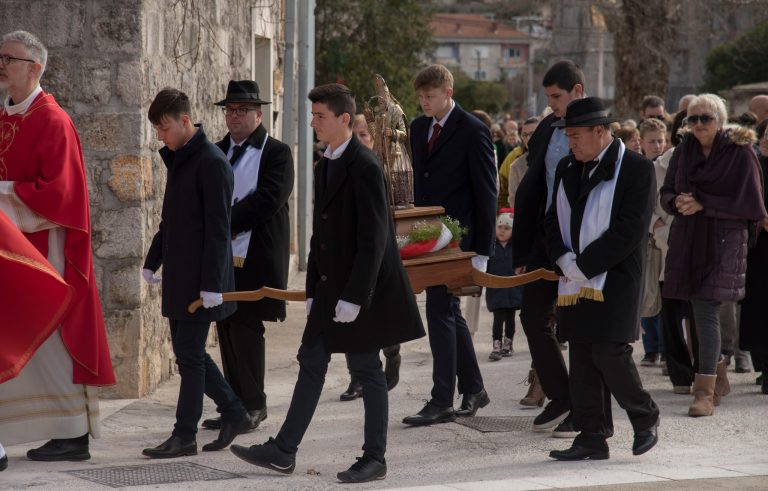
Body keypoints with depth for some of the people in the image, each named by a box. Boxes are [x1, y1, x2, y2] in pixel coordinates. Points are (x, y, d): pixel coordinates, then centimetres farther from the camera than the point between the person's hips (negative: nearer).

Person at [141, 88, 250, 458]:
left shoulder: (211, 162, -14)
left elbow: (218, 228, -17)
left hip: (199, 278, -9)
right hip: (178, 275, 9)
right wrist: (153, 261, 18)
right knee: (188, 351, 12)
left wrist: (212, 283, -20)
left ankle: (185, 435, 5)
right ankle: (234, 414, 23)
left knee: (190, 354, -3)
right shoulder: (178, 160, 13)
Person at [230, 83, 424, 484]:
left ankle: (374, 458, 11)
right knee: (311, 362, 9)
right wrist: (313, 290, 14)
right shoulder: (324, 166, 12)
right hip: (331, 286, 9)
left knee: (367, 371, 1)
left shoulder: (365, 168, -16)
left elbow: (374, 237, -20)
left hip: (363, 288, -9)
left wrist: (354, 296, -22)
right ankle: (283, 452, 12)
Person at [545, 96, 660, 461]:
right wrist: (563, 260, -4)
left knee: (610, 353, -12)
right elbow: (554, 220, 16)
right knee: (582, 360, 5)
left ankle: (645, 418, 11)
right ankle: (592, 438, 11)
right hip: (576, 282, 6)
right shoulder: (567, 169, 15)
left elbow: (629, 230, -14)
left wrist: (583, 265, -15)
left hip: (615, 280, -6)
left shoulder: (636, 170, -7)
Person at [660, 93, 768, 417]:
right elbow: (666, 193, 13)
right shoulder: (683, 152, 9)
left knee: (706, 312, -13)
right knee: (700, 312, 11)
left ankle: (705, 392, -11)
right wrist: (677, 202, -11)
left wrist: (702, 204, -14)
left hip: (722, 242, -5)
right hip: (687, 240, 5)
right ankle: (718, 376, 30)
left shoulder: (740, 154, -6)